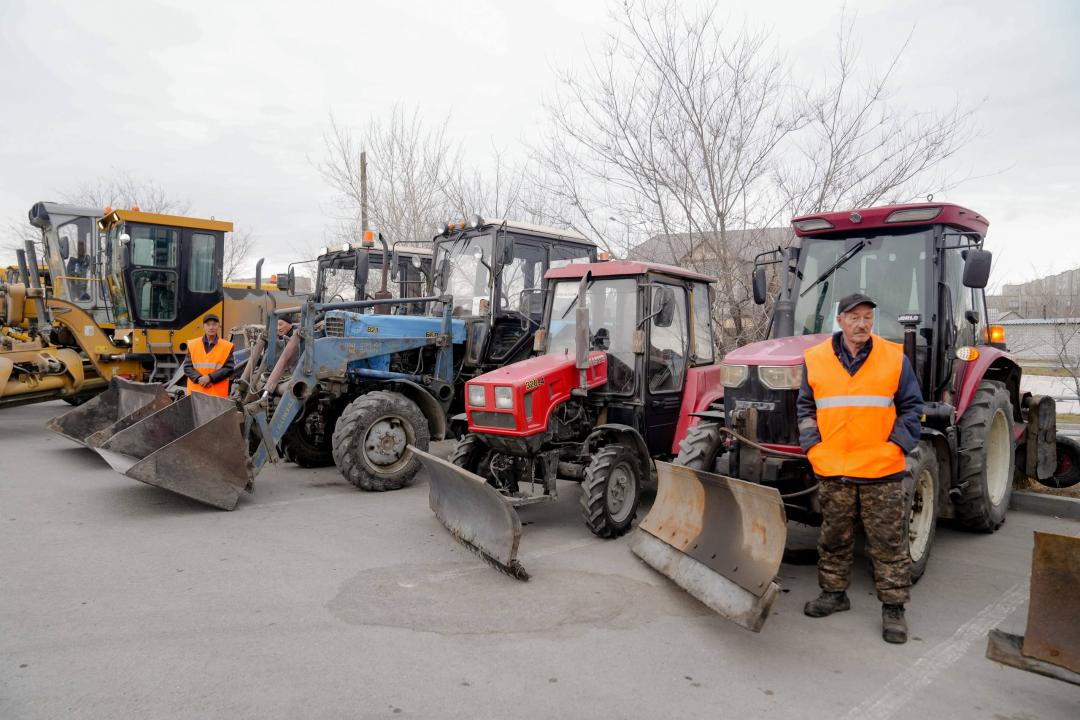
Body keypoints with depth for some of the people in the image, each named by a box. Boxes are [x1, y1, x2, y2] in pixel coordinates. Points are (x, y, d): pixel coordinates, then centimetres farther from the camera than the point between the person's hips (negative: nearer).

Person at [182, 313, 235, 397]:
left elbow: (229, 368, -3)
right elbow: (187, 367, 5)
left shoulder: (227, 346, 3)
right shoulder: (192, 345, 8)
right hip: (195, 393, 2)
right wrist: (199, 378, -13)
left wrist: (210, 378, -14)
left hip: (218, 394, -1)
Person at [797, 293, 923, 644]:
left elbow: (911, 406, 5)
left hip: (881, 470, -1)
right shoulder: (816, 359, 2)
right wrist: (813, 446, 1)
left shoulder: (894, 358, 0)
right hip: (832, 470, 2)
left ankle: (893, 607, 18)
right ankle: (833, 592, 30)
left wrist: (897, 445, -5)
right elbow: (806, 407, 10)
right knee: (834, 537, 15)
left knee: (888, 541, 6)